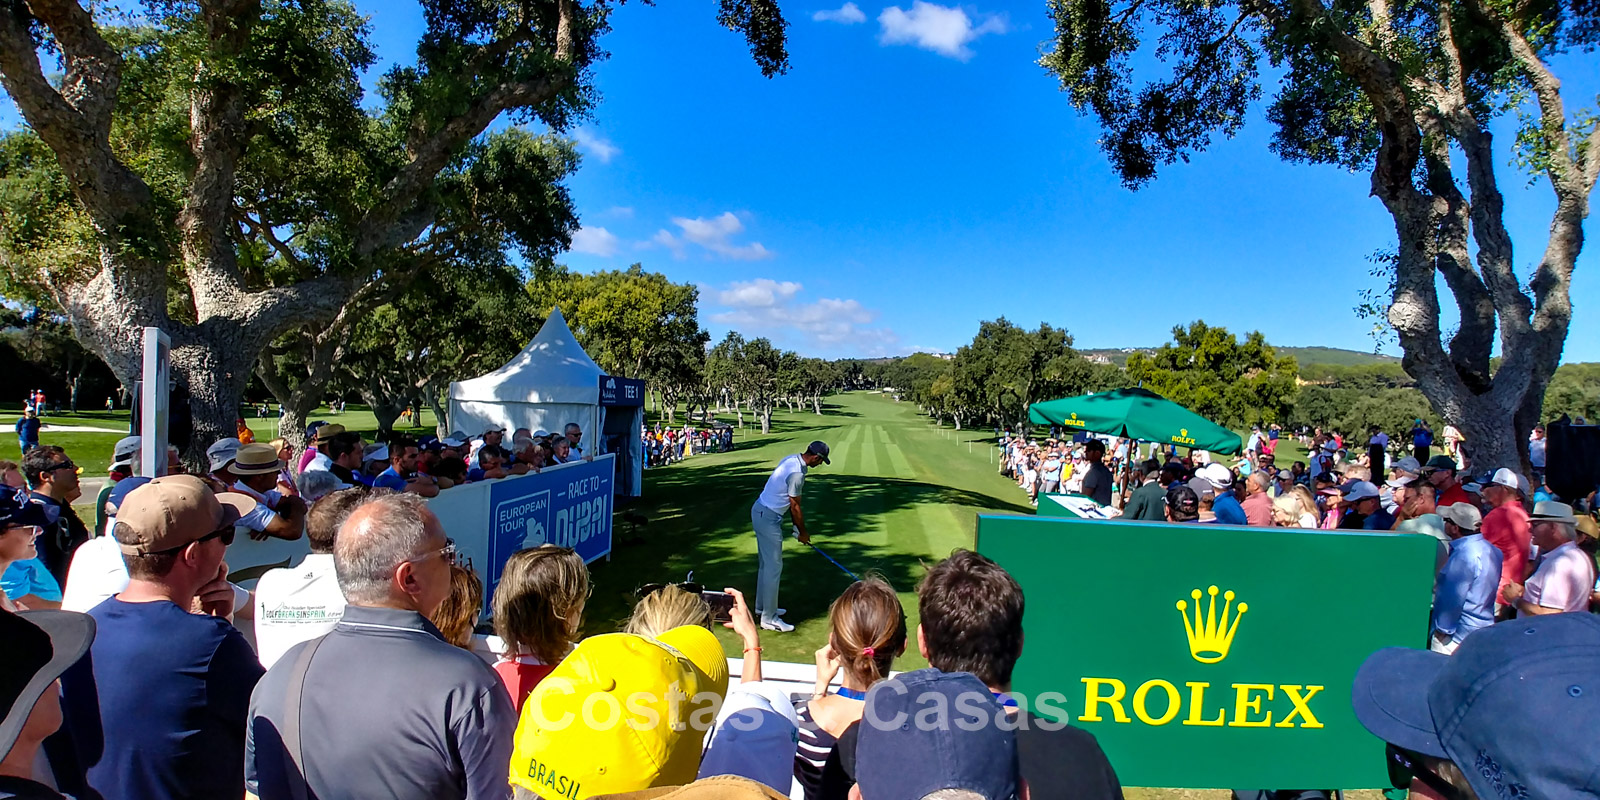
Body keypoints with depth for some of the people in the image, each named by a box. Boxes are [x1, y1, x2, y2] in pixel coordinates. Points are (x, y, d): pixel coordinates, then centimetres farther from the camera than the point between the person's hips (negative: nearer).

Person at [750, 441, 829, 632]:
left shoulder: (792, 459, 6)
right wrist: (803, 532, 0)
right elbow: (795, 507, -14)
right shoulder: (797, 473, -24)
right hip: (768, 518, -10)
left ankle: (762, 606, 32)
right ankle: (768, 618, 1)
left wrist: (797, 526, 16)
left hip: (761, 512, 10)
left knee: (766, 563, 20)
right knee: (774, 567, -4)